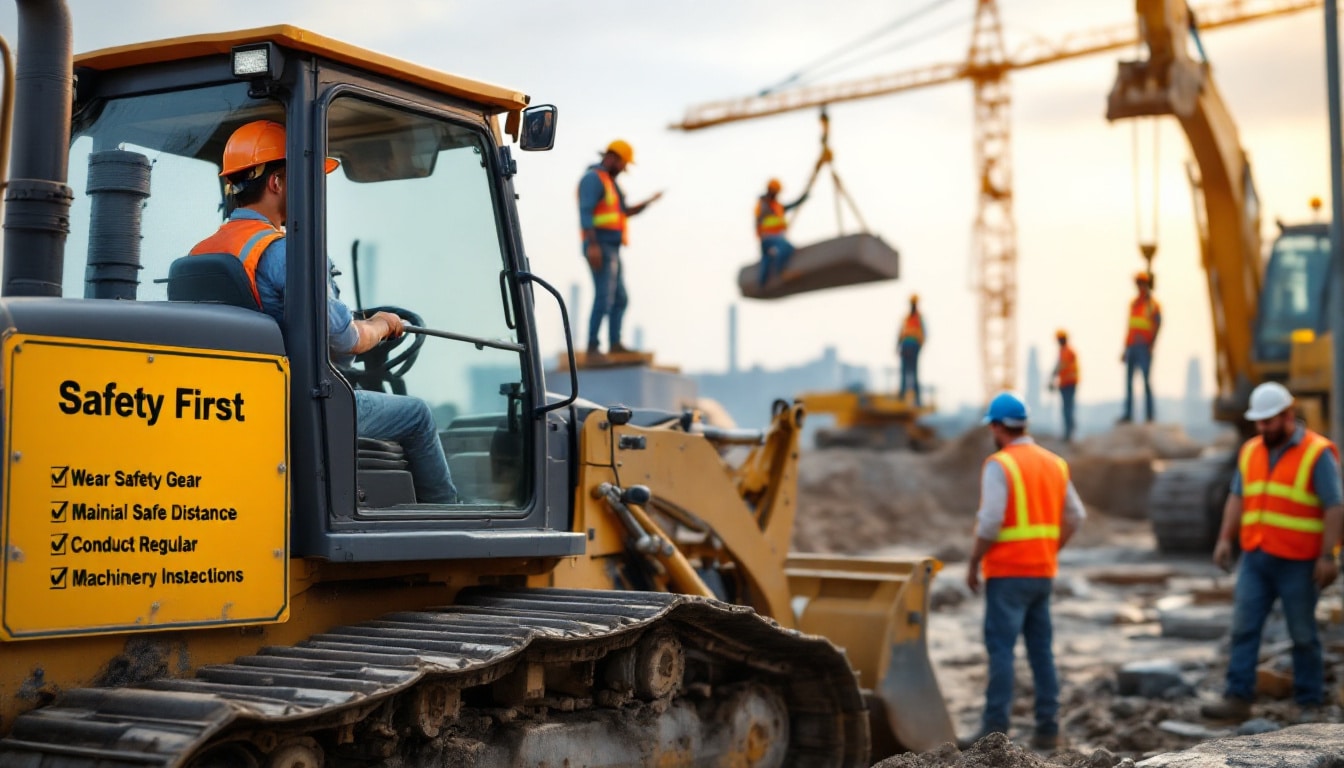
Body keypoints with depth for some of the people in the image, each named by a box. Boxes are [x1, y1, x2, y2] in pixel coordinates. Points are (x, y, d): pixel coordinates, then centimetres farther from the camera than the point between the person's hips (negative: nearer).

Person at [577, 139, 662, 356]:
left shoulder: (609, 182, 22)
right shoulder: (593, 178, -10)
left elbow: (625, 212, 27)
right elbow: (585, 212, -21)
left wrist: (649, 201, 13)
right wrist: (593, 245, -30)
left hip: (611, 251, 11)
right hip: (600, 249, -11)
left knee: (620, 299, 12)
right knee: (604, 298, -15)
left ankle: (615, 343, 16)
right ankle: (592, 347, -14)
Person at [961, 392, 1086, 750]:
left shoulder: (999, 465, -11)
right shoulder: (1054, 463, 10)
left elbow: (990, 521, -18)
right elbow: (1075, 516, 10)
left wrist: (973, 563, -7)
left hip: (1008, 573, -7)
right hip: (1044, 572, 7)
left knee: (1001, 649, -5)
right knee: (1041, 649, 11)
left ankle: (995, 728, -7)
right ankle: (1047, 727, 11)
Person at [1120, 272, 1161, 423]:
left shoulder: (1153, 305, -2)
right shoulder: (1134, 303, 17)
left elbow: (1157, 327, -8)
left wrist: (1151, 347, -17)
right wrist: (1125, 349, 17)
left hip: (1144, 347, -7)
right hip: (1131, 347, 7)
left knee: (1146, 380, -8)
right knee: (1128, 380, 4)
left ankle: (1149, 415, -6)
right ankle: (1128, 414, 6)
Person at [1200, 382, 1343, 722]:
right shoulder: (1250, 451, 10)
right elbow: (1237, 499, 14)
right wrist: (1225, 539, 3)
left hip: (1297, 563, -5)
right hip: (1255, 559, 5)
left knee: (1303, 636, 5)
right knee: (1244, 628, 0)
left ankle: (1309, 705, 14)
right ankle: (1237, 699, 1)